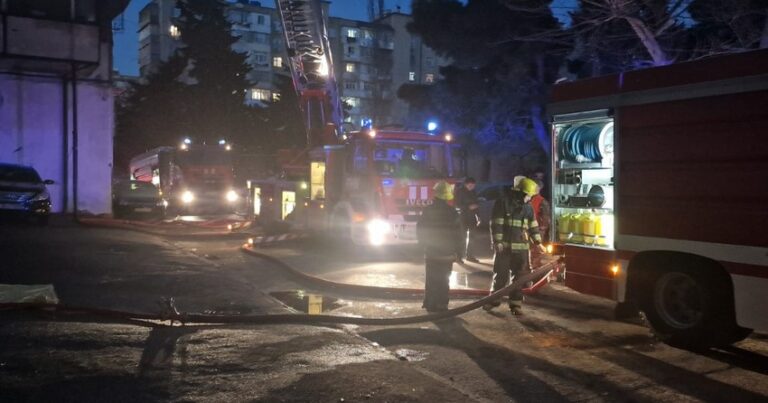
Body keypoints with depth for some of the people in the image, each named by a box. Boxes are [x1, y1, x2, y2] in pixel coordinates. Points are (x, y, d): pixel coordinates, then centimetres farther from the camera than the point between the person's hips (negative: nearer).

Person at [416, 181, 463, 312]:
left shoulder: (427, 210, 0)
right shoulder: (451, 212, -11)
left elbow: (419, 229, 6)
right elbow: (457, 232, -9)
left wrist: (424, 244, 17)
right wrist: (456, 250, 0)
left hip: (430, 252, 4)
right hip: (446, 253, -4)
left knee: (431, 280, 12)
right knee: (443, 280, 3)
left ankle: (430, 304, 17)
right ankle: (441, 305, 4)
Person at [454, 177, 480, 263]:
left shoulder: (473, 192, 10)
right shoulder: (459, 191, -7)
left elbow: (475, 204, 16)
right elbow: (457, 204, -12)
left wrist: (478, 217, 13)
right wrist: (468, 207, -21)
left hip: (472, 217, 6)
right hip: (463, 217, -6)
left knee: (471, 237, 8)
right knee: (462, 237, -7)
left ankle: (470, 255, 16)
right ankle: (459, 256, -2)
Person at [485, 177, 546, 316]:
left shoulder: (528, 207, 9)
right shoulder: (503, 203, -7)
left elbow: (533, 226, 16)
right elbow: (496, 224, -10)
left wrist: (538, 243, 12)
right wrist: (498, 242, -15)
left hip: (521, 247, 4)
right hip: (504, 246, -4)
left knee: (519, 276, 5)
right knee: (500, 275, 4)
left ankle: (516, 303, 12)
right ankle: (494, 299, 19)